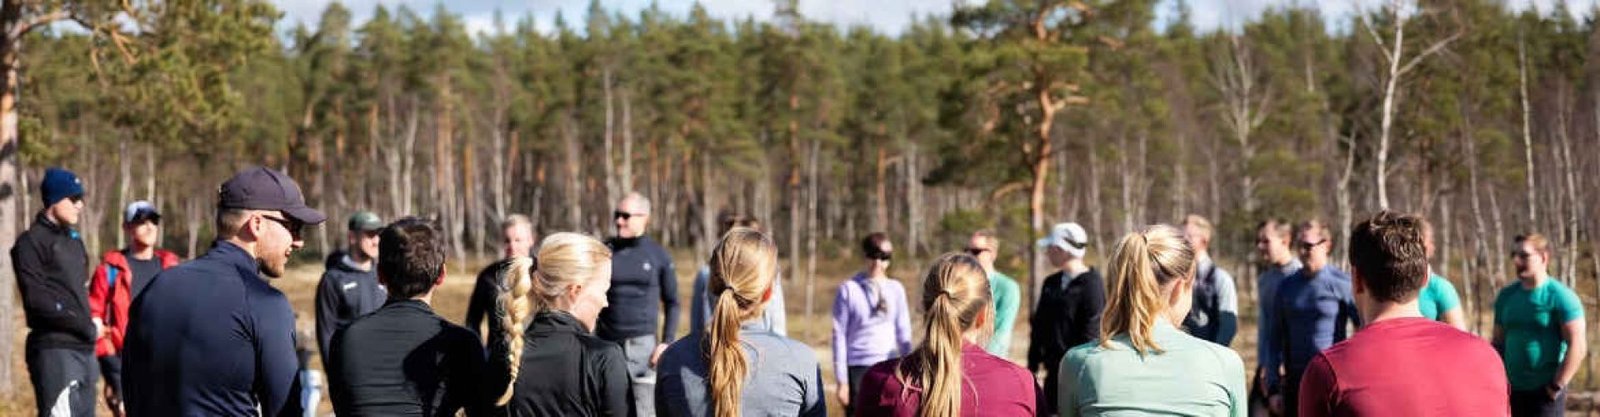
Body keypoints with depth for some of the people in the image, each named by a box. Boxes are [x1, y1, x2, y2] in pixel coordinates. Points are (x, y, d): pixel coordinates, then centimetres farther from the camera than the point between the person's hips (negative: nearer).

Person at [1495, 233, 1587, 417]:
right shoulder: (1506, 295, 10)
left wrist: (1556, 387, -16)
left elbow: (1578, 346, -14)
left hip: (1544, 393, -6)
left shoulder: (1560, 297, -8)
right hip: (1511, 391, 6)